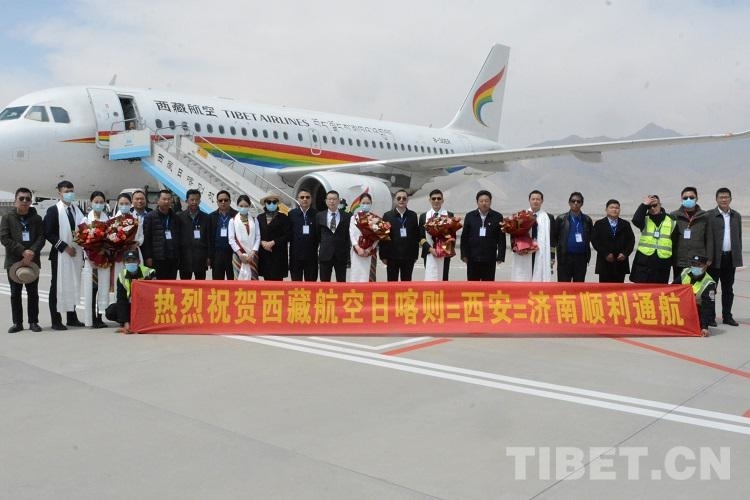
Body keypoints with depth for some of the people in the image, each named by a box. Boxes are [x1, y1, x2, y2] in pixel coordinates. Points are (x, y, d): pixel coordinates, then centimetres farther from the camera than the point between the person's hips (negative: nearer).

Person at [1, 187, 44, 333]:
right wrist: (23, 251, -15)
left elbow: (41, 237, 0)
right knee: (15, 293, 5)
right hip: (14, 261, 0)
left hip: (33, 260, 1)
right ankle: (17, 322, 12)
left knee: (33, 292, 3)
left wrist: (32, 252, -17)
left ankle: (33, 322, 10)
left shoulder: (37, 218, 8)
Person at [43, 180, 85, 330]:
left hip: (76, 254, 5)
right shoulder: (53, 210, -4)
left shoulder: (77, 210, 11)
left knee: (73, 285, 9)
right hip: (60, 255, -5)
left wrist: (81, 248, 1)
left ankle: (72, 318, 17)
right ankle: (56, 320, 4)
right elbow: (48, 233, -9)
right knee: (58, 286, -1)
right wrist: (65, 247, -15)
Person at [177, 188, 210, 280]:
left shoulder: (205, 217, 6)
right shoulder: (179, 217, 2)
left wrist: (208, 256, 1)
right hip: (185, 257, -1)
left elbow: (209, 238, 6)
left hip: (201, 258, 1)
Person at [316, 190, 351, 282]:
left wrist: (348, 252, -2)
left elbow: (348, 235, 3)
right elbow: (317, 234, 11)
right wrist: (317, 248, 7)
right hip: (325, 254, 1)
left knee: (341, 282, 6)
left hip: (341, 254, -1)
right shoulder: (319, 216, 6)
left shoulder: (346, 217, 2)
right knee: (324, 282, 6)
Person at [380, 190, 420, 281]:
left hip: (408, 257, 1)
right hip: (392, 256, -1)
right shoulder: (387, 216, 3)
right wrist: (383, 256, -4)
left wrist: (416, 255, 1)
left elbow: (416, 236, 4)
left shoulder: (413, 215, 6)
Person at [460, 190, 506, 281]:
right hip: (472, 258, 1)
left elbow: (501, 238, 0)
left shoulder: (497, 217, 1)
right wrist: (464, 254, 0)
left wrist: (500, 256, -5)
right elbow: (464, 237, 6)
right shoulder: (470, 216, 5)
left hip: (489, 259, -1)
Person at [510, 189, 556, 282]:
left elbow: (552, 239, 8)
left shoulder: (549, 218, 10)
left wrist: (551, 258, 2)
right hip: (523, 256, 0)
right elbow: (513, 235, 11)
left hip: (542, 257, 0)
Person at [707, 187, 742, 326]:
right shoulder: (709, 215, -4)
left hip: (730, 257, 4)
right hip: (715, 257, -4)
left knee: (728, 289, 11)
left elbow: (739, 237, 13)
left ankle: (727, 316, 19)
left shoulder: (736, 216, 11)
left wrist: (738, 256, 8)